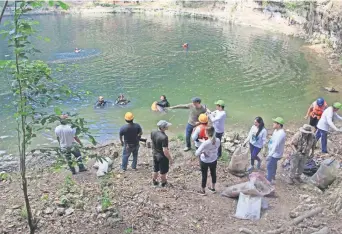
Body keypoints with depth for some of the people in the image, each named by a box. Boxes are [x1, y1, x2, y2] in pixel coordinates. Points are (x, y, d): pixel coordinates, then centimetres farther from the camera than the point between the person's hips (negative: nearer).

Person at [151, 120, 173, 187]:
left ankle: (154, 181, 44)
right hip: (162, 156, -6)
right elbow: (165, 151, -30)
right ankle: (163, 182, 39)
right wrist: (170, 159, -16)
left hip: (155, 154, 6)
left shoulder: (153, 133, -11)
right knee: (163, 171, 18)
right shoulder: (164, 137, -33)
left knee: (155, 170, 26)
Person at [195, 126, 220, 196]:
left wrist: (201, 153, -9)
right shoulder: (218, 140, -19)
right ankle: (213, 188, 48)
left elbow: (197, 153, -31)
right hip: (214, 160, 4)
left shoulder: (205, 143, -34)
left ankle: (203, 190, 37)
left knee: (204, 175, 17)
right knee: (213, 173, 26)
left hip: (205, 162, -4)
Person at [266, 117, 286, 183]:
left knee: (269, 166, 3)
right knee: (273, 165, 27)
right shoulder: (276, 130, -1)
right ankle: (273, 176, 48)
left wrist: (269, 155, -32)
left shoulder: (281, 134, -33)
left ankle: (269, 180, 18)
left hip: (275, 154, -9)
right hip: (273, 152, 9)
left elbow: (276, 146, -34)